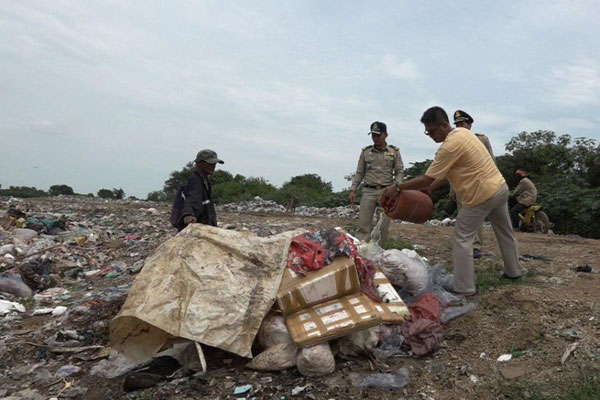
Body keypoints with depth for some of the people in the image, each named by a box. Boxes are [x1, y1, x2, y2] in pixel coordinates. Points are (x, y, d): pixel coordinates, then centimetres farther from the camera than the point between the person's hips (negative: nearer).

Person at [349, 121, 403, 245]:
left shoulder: (394, 151, 5)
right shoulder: (365, 151, 8)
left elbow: (399, 171, 4)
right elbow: (359, 172, 10)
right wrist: (353, 190, 4)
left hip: (386, 191, -1)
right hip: (368, 191, 1)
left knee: (384, 225, 0)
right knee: (363, 223, -5)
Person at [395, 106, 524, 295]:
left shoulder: (450, 146, -22)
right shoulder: (462, 132, 7)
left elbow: (426, 179, -20)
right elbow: (445, 172, 13)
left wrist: (399, 187, -10)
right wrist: (430, 189, 11)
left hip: (482, 196, -10)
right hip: (500, 187, 10)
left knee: (461, 240, 0)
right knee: (505, 232, 25)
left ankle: (464, 288, 4)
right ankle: (514, 271, 44)